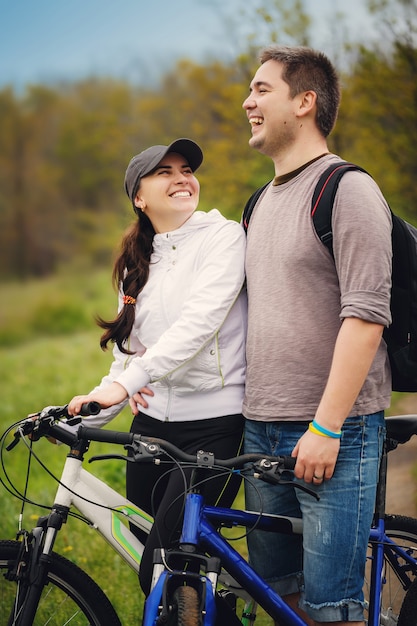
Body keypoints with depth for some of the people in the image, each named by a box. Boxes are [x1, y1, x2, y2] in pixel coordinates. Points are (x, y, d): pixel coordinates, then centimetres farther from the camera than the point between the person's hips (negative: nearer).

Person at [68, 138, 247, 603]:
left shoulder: (224, 236, -6)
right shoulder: (137, 262, 14)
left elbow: (200, 321, -21)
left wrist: (127, 382, -30)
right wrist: (91, 415, 4)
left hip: (213, 423, -6)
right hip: (151, 421, 7)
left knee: (162, 572, -13)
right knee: (146, 550, 10)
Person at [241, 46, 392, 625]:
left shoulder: (347, 190, -9)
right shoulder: (263, 200, 17)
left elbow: (365, 318, -16)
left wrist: (324, 428, -20)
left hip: (333, 433, -8)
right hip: (261, 429, 8)